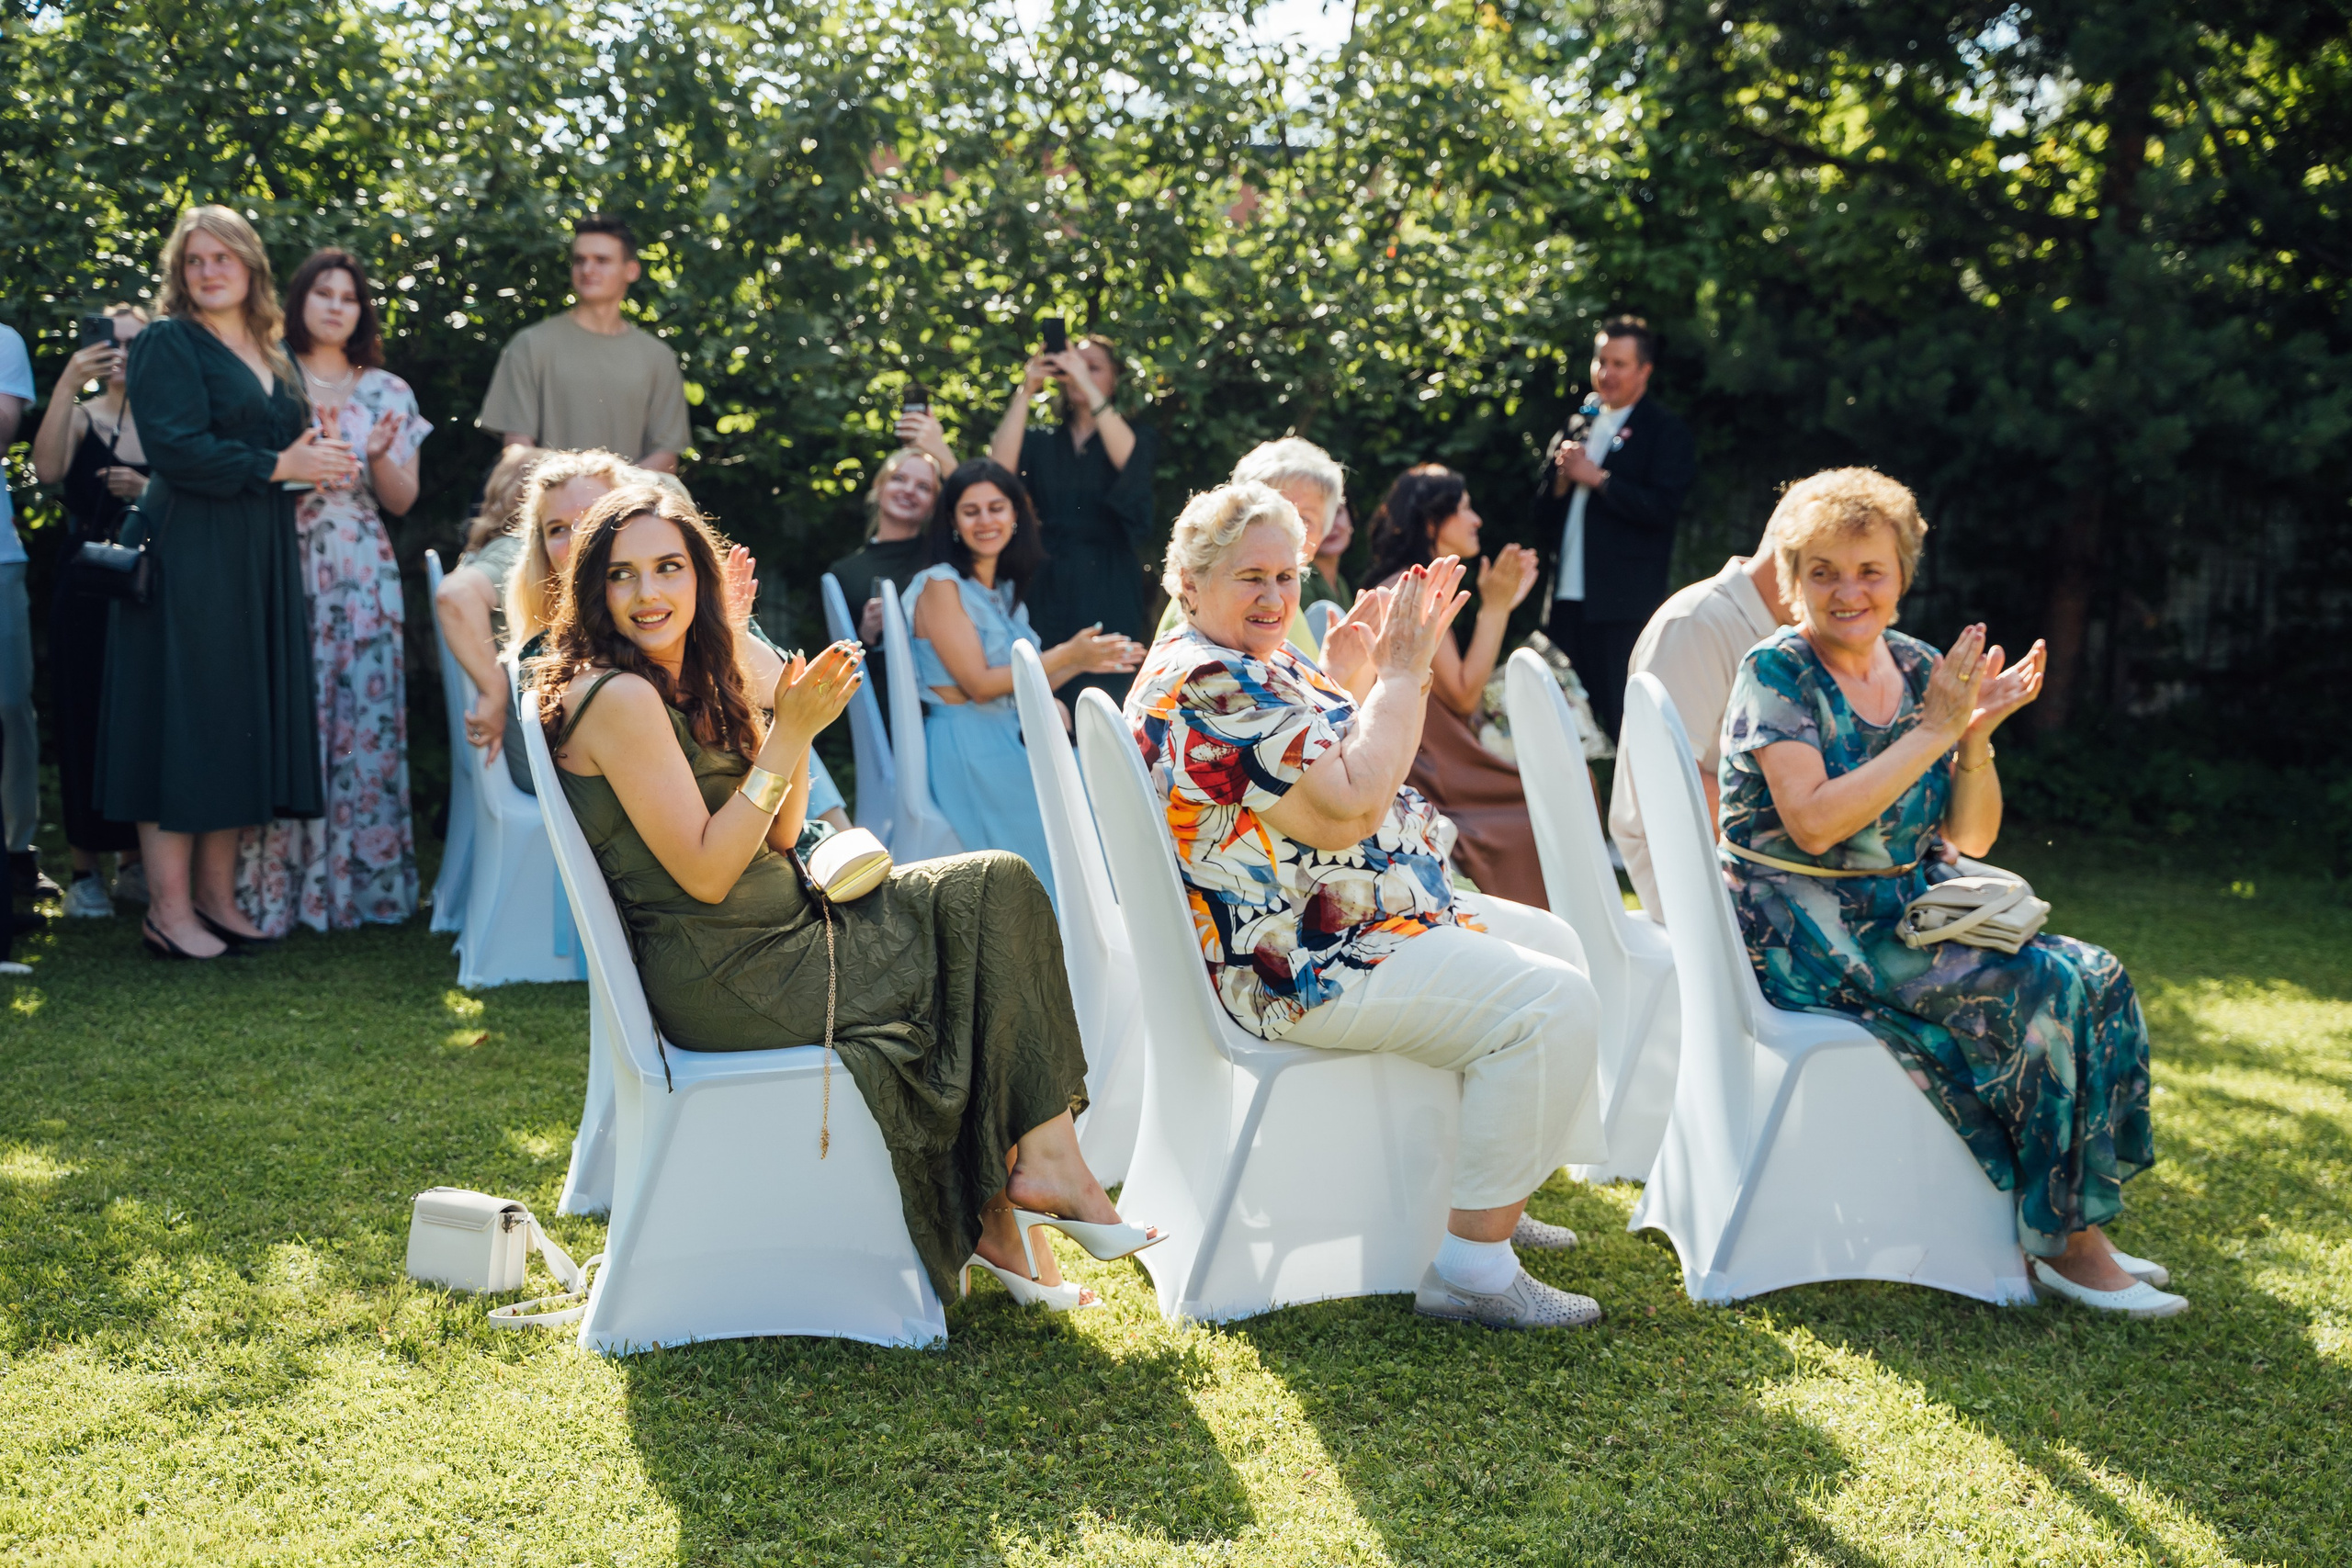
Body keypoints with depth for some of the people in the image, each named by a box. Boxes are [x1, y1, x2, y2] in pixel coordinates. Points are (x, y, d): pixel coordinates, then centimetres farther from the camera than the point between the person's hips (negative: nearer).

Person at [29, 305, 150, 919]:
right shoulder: (80, 416, 2)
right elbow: (48, 471, -18)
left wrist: (148, 491, -17)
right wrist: (67, 384, -25)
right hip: (87, 593, -1)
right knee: (85, 724, 0)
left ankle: (133, 861, 16)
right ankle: (85, 870, 7)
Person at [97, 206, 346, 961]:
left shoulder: (274, 357, 18)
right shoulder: (167, 343, -4)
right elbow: (176, 449, -15)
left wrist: (319, 459, -2)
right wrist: (279, 465, -14)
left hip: (261, 560, 7)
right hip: (188, 555, -7)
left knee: (244, 723, 7)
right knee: (183, 720, -5)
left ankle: (217, 896, 14)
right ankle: (168, 910, 0)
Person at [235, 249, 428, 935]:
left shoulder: (388, 392, 13)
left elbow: (402, 500, 11)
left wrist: (379, 456, -8)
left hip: (364, 575, 3)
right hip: (284, 569, -2)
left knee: (365, 718, 1)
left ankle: (361, 882, 8)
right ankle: (281, 887, 0)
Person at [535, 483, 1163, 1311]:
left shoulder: (690, 681, 12)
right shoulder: (620, 697, -16)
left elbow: (777, 839, 12)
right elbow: (704, 874, -20)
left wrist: (789, 718, -1)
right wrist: (789, 734, -20)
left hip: (760, 949, 9)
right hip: (721, 981, -9)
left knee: (989, 894, 1)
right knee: (995, 895, -5)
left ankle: (991, 1215, -1)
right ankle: (1043, 1163, 2)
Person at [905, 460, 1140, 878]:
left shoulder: (1006, 591, 16)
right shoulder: (940, 585, -7)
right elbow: (978, 685, -14)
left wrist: (1085, 663, 6)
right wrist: (1065, 655, -12)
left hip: (1009, 745, 7)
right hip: (964, 748, -7)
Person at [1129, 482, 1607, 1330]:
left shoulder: (1257, 669, 14)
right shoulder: (1205, 686, -21)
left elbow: (1360, 764, 23)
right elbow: (1347, 807, -28)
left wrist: (1347, 676, 7)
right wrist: (1399, 674, -18)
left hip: (1372, 917, 12)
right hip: (1305, 967, -12)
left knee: (1551, 941, 20)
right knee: (1551, 1005, -20)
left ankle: (1492, 1199, 28)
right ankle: (1471, 1269, -15)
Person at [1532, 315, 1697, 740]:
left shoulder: (1666, 432, 0)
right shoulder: (1578, 424, 19)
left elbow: (1663, 507, -14)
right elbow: (1544, 517, 19)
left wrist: (1597, 478, -12)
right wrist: (1560, 479, -2)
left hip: (1623, 604, -6)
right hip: (1568, 597, 6)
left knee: (1623, 720, -6)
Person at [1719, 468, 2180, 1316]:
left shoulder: (1918, 667, 8)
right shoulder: (1776, 671, -10)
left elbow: (1971, 838, 8)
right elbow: (1813, 824, -23)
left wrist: (1976, 734, -9)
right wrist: (1932, 731, -19)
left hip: (1906, 917, 7)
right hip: (1806, 936, -7)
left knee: (2098, 978, -10)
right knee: (2037, 988, -21)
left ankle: (2074, 1222, -3)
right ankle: (2063, 1242, -7)